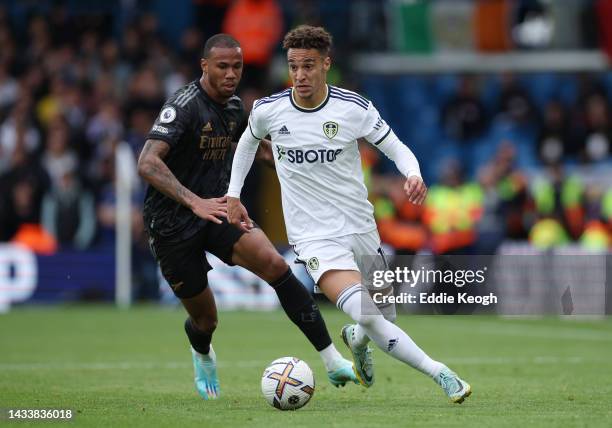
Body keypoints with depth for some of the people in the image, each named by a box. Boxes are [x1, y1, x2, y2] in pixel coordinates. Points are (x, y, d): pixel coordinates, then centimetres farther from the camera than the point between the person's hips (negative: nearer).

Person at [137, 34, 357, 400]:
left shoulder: (234, 106, 5)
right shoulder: (184, 106, -19)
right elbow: (148, 164, -32)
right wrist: (195, 202, -43)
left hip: (216, 210, 5)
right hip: (172, 224, -5)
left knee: (275, 264, -22)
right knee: (206, 320, 5)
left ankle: (332, 361, -21)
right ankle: (202, 356, 46)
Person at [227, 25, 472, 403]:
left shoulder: (354, 108, -9)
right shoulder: (268, 111, -6)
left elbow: (396, 148, -2)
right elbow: (249, 140, 16)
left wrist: (414, 175, -23)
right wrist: (233, 194, 14)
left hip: (361, 228, 3)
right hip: (315, 237, -3)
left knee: (386, 315, 16)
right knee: (365, 313, -26)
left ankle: (357, 339, 52)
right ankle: (440, 373, -20)